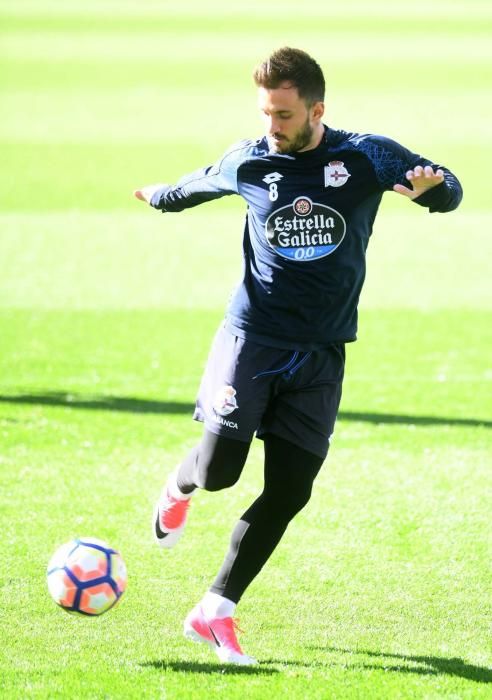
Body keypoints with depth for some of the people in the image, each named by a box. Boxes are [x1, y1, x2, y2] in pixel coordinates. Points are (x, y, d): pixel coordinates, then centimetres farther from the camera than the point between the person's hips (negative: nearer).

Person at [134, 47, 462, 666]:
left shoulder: (367, 157, -2)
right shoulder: (248, 162, 1)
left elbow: (447, 192, 1)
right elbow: (197, 186, 22)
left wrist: (431, 185, -24)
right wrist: (158, 196, 41)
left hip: (321, 355, 1)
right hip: (252, 336, -1)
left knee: (289, 492, -5)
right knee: (219, 468, -15)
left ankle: (215, 612, 5)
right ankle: (180, 488, 23)